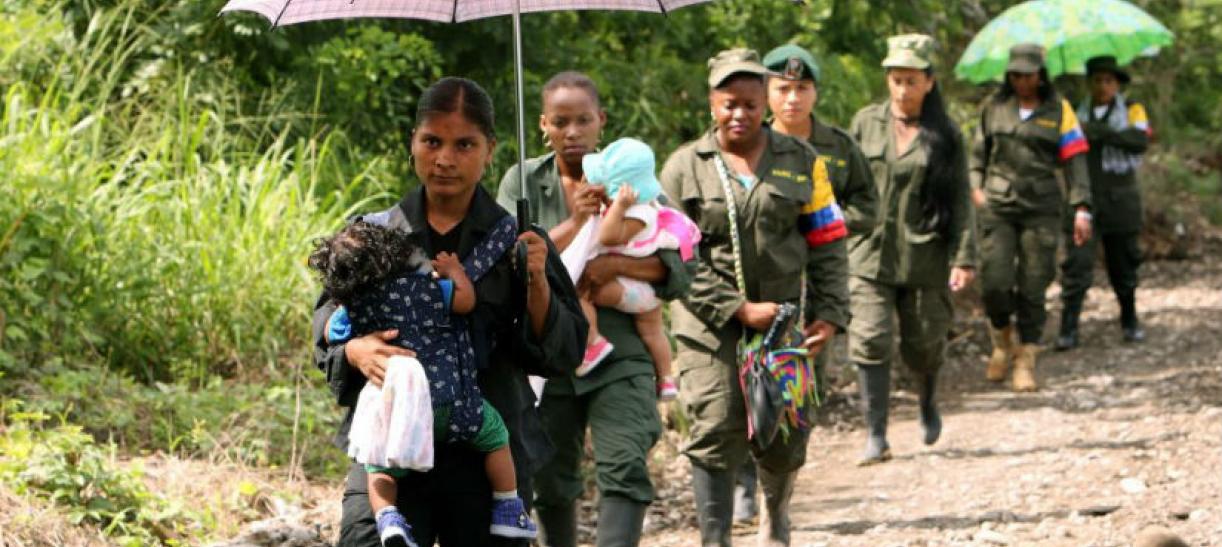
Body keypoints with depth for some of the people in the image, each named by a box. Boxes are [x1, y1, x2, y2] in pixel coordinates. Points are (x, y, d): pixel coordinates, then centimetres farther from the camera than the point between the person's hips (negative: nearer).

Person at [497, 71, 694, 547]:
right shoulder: (522, 182, 5)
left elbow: (679, 269, -3)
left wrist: (618, 264, -20)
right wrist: (575, 223, -18)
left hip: (620, 352, -2)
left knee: (624, 471, -19)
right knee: (551, 482, 12)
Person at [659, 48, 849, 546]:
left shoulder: (801, 163, 7)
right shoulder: (684, 168, 2)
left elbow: (827, 244, 10)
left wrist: (829, 314, -1)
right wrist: (739, 309, -12)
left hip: (784, 319, 2)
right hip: (710, 327, -2)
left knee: (785, 437, 7)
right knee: (715, 437, -10)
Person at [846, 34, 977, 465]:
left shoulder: (944, 136, 0)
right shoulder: (866, 123, 4)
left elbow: (961, 201, -1)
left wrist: (964, 259, -9)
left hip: (924, 257, 0)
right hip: (870, 253, 1)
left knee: (923, 345, 8)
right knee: (870, 343, -10)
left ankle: (927, 404, 40)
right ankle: (876, 437, -8)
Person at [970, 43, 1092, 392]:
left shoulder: (1058, 111, 4)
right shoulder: (994, 106, 9)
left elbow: (1075, 161, 1)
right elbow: (978, 149, 19)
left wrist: (1081, 209, -7)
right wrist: (976, 186, 3)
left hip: (1041, 209, -1)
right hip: (997, 206, 1)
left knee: (1032, 288, -3)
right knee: (995, 281, -9)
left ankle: (1026, 362, 5)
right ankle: (1002, 343, 17)